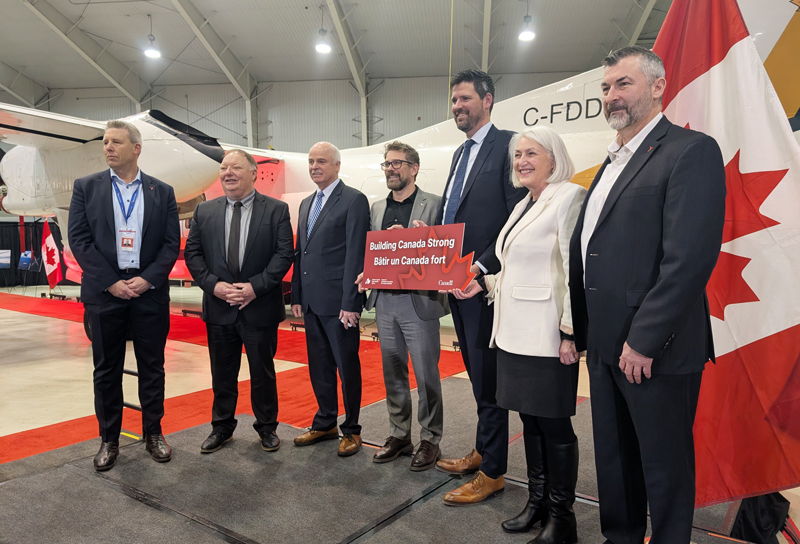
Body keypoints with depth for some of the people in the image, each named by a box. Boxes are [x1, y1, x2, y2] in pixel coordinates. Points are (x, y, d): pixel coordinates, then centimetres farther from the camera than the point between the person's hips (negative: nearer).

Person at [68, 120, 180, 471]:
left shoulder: (162, 192, 5)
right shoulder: (86, 187, 5)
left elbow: (171, 243, 0)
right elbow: (79, 240, -3)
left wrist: (148, 279, -12)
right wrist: (111, 283, -11)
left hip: (150, 291, 0)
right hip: (104, 293, 0)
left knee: (152, 367, 8)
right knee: (107, 369, 9)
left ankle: (153, 434, 23)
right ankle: (108, 440, 23)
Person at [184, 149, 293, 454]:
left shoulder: (276, 210, -3)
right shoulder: (204, 212, 7)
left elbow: (284, 254, -9)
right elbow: (192, 253, 4)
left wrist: (256, 286, -17)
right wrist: (213, 284, -11)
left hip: (260, 307, -2)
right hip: (219, 308, 3)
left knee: (263, 371, 11)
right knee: (222, 373, 15)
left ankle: (267, 427, 28)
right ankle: (222, 427, 33)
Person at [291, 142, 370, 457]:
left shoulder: (354, 200, -7)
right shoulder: (306, 204, 17)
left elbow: (355, 254, -14)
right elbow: (300, 252, 18)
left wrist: (350, 303, -18)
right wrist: (297, 296, 13)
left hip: (338, 302, -7)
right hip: (312, 302, 8)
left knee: (347, 366, 4)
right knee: (318, 366, 16)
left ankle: (351, 430, 19)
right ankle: (325, 424, 31)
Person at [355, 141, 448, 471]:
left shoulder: (433, 205, -3)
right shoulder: (377, 208, 14)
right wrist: (365, 275, -2)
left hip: (419, 300, -5)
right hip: (384, 300, 6)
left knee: (426, 375, 3)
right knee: (393, 374, 14)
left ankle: (430, 439, 19)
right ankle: (399, 435, 28)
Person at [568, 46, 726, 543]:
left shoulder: (691, 151, -10)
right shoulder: (613, 162, 16)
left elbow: (691, 258, -20)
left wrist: (643, 341, -20)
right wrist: (582, 330, 11)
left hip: (655, 351, -8)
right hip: (605, 345, 8)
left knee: (664, 464, 11)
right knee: (613, 459, 20)